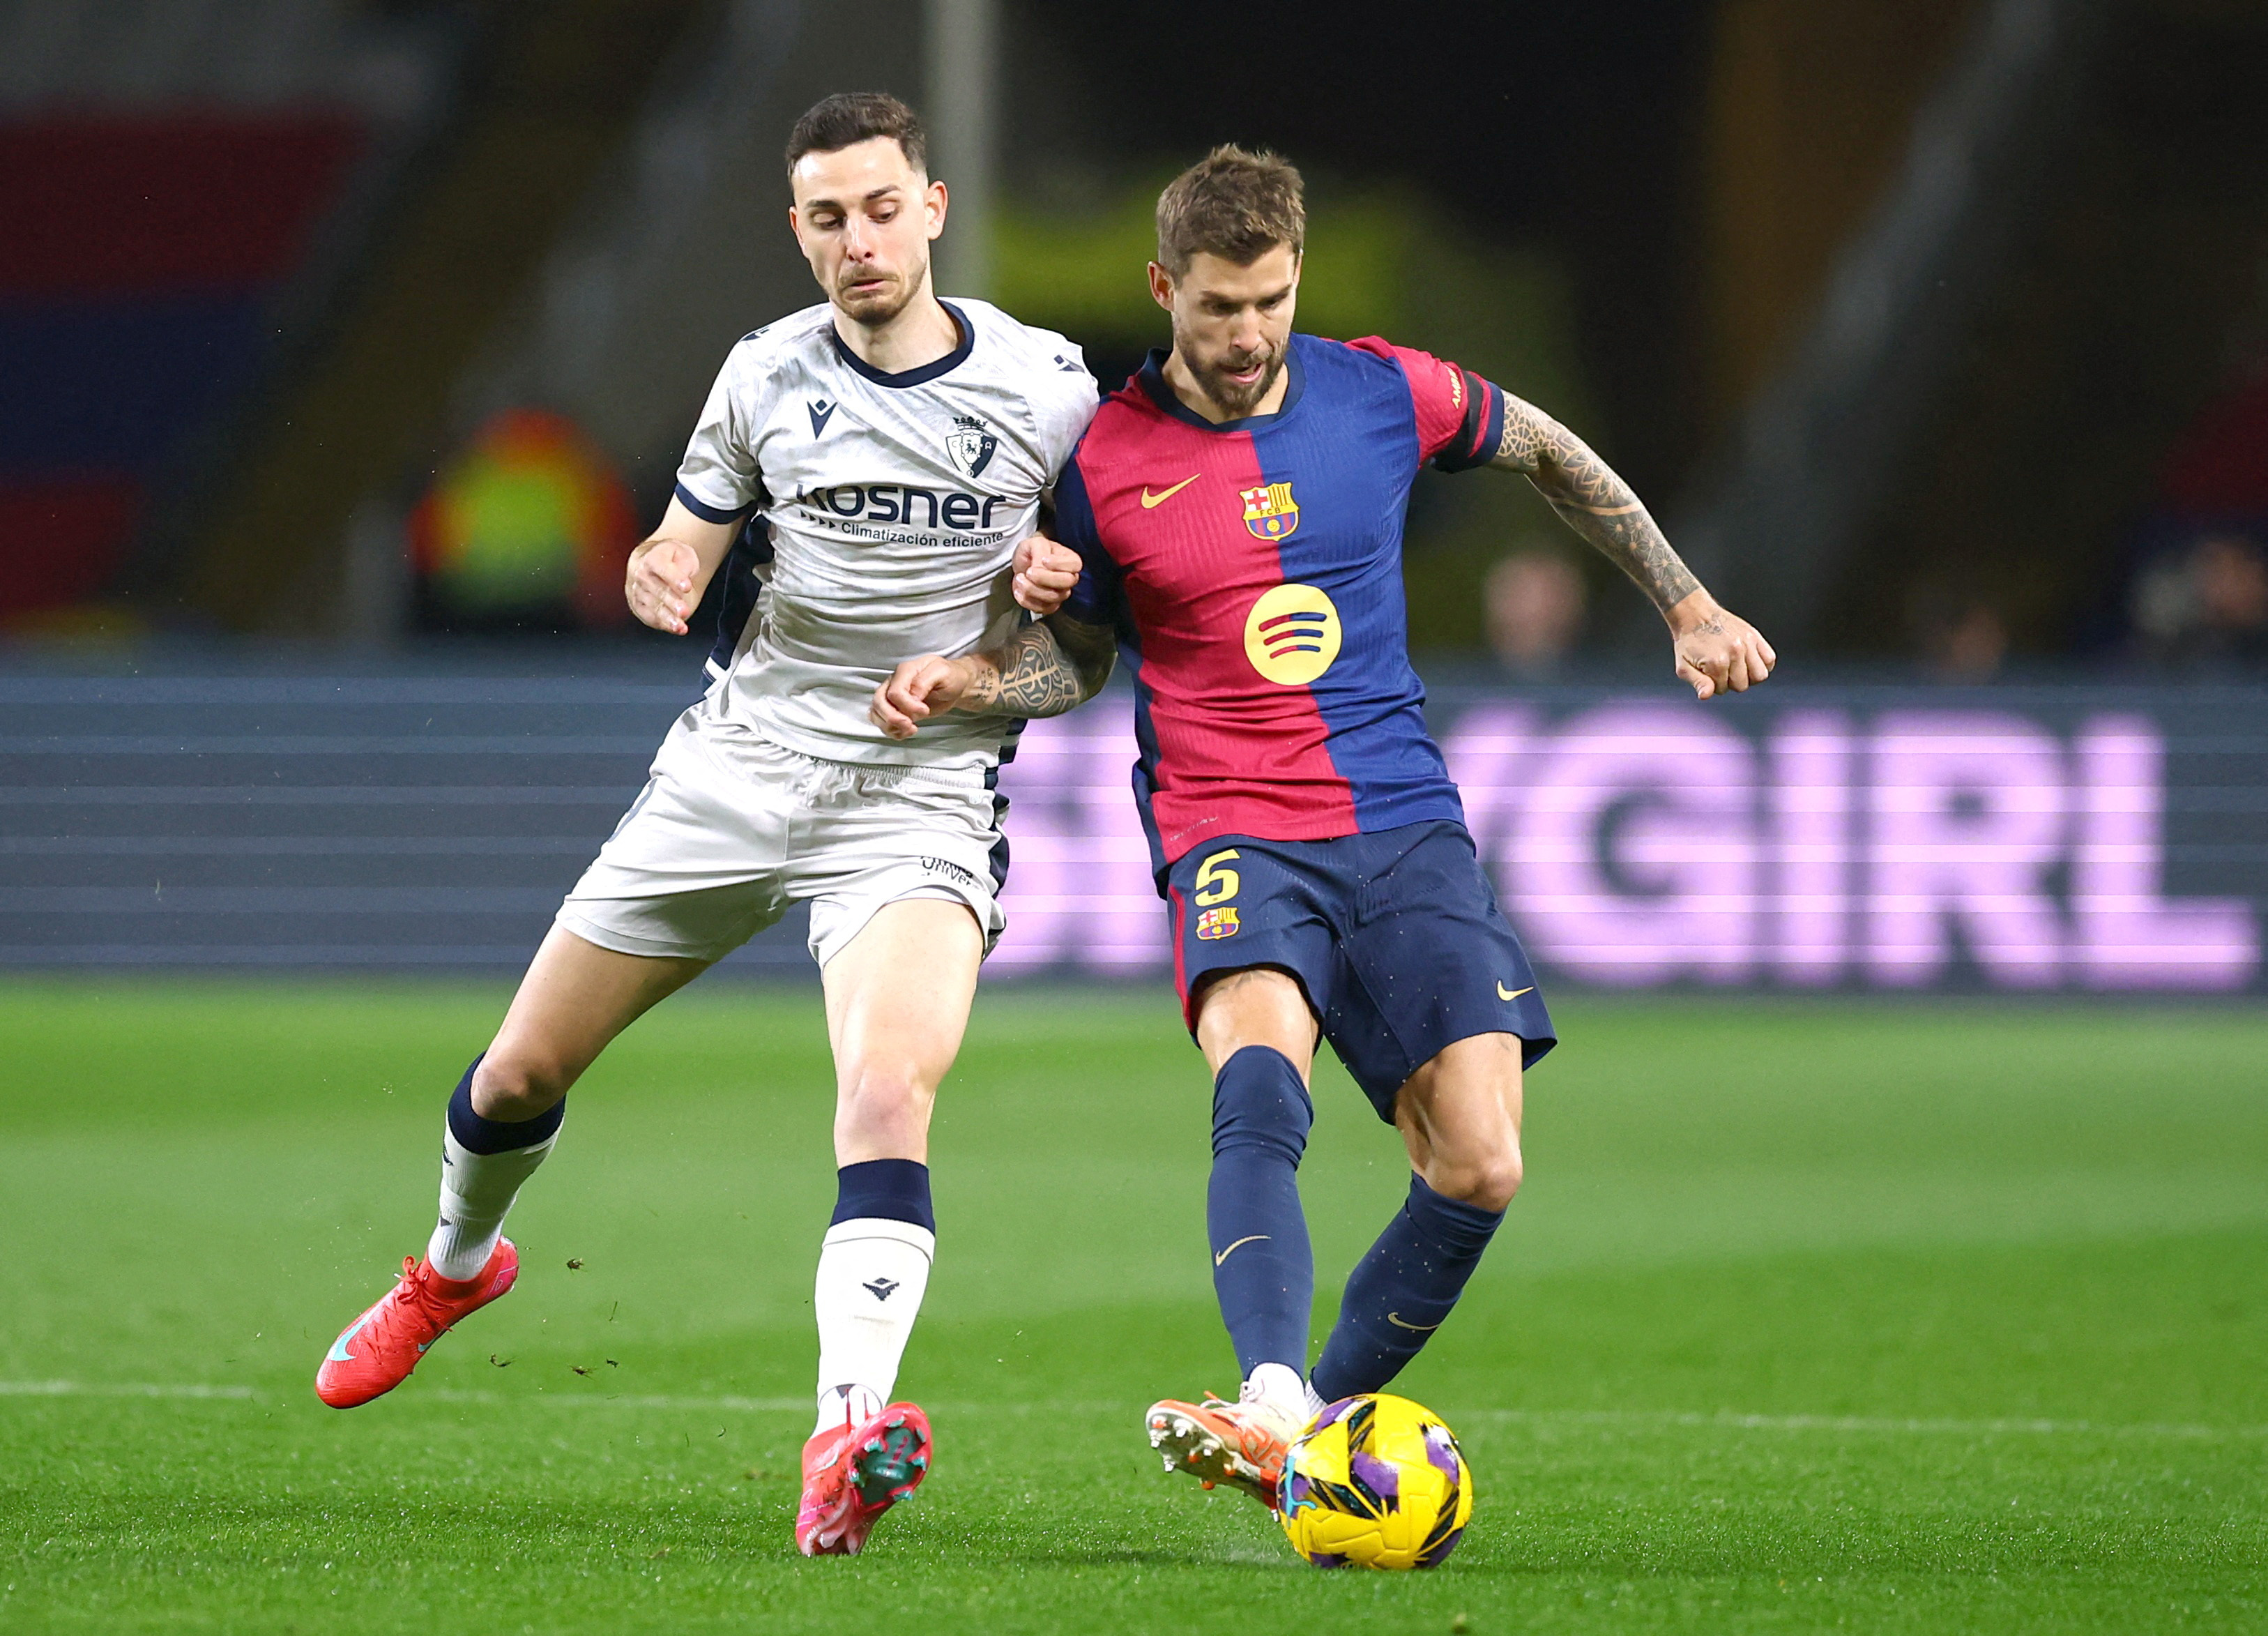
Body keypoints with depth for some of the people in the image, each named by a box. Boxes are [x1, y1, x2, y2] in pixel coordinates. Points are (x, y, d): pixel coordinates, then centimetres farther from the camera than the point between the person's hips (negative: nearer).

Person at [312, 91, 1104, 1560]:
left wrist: (1058, 585, -14)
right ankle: (456, 1266, 45)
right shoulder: (765, 376, 3)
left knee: (889, 1089, -30)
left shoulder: (1048, 384, -4)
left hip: (922, 793, -3)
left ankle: (846, 1440, -41)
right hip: (739, 763, 4)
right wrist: (658, 576, -13)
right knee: (522, 1073, 11)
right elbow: (684, 551, 12)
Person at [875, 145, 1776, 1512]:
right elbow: (1078, 653, 15)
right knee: (1262, 1077, -34)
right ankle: (1272, 1409, -50)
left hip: (1406, 826, 3)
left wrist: (1688, 604, 24)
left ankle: (1328, 1419, 4)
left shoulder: (1383, 396, 4)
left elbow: (1548, 452, 23)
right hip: (1232, 833, -3)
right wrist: (968, 683, -6)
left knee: (1480, 1166, -13)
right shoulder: (1106, 463, 0)